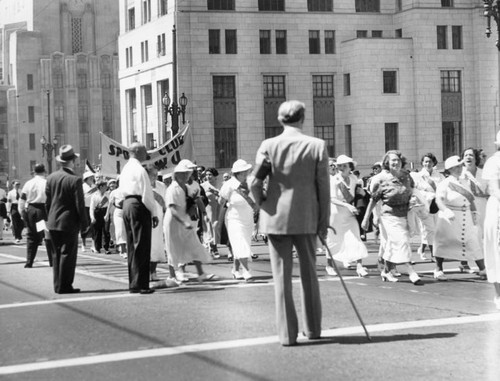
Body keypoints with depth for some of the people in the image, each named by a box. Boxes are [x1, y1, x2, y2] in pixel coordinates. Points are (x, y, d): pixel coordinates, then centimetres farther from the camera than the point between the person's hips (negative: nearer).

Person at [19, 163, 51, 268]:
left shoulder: (28, 183, 3)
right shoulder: (47, 183, -7)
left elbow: (22, 199, 5)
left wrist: (22, 211, 13)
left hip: (30, 210, 3)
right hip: (43, 210, -3)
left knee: (31, 236, 10)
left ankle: (29, 262, 7)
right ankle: (52, 261, 8)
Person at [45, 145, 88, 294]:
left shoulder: (51, 177, 2)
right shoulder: (75, 180, -14)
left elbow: (47, 202, 8)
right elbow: (80, 205, -12)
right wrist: (84, 224, -4)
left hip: (53, 223, 6)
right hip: (69, 223, -6)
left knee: (56, 254, 13)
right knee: (68, 254, 0)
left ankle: (58, 285, 17)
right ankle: (64, 286, 1)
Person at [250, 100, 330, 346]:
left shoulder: (268, 146, -5)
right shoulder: (317, 145, -5)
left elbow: (255, 184, -8)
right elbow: (323, 188, -3)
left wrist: (263, 204, 12)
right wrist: (323, 222, 4)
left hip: (276, 218, -1)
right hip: (307, 218, 1)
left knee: (282, 276, 5)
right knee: (309, 274, 16)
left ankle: (287, 333, 5)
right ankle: (313, 329, 25)